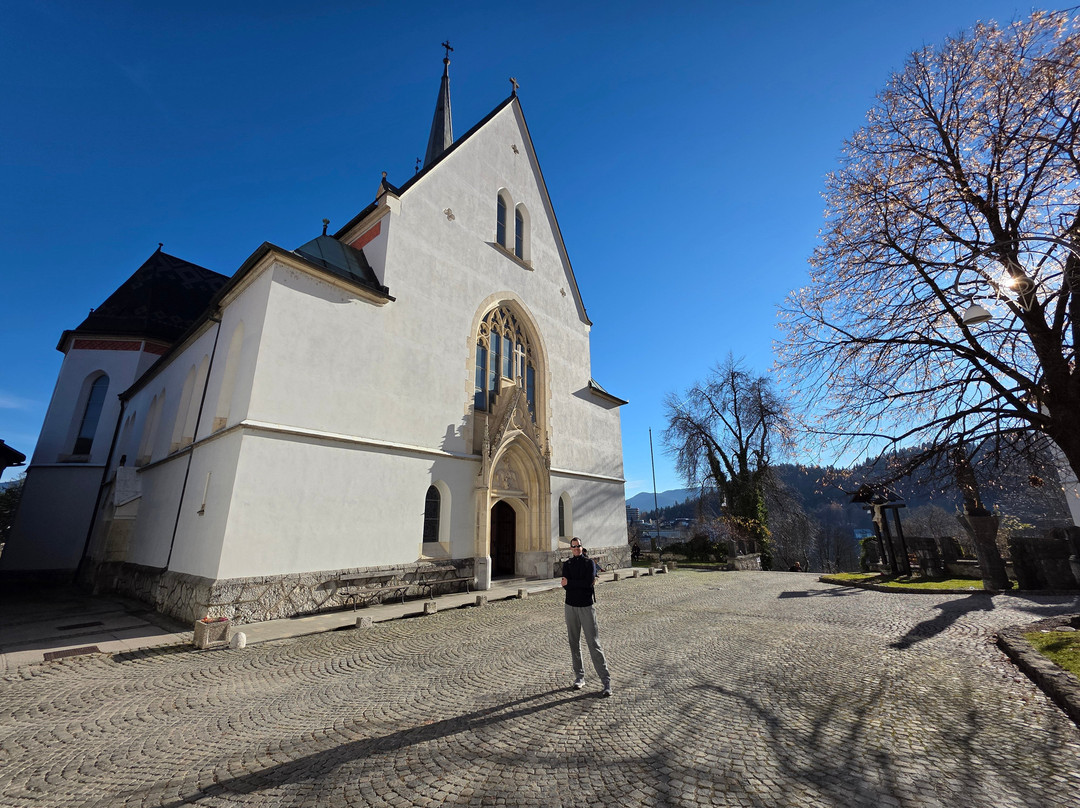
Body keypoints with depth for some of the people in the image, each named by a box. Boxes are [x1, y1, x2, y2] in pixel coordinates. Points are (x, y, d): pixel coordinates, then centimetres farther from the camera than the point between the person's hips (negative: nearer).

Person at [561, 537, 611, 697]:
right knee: (574, 643, 11)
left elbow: (589, 583, -16)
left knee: (594, 644, -4)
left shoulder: (589, 562, -1)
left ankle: (606, 681, 1)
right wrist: (583, 583, -14)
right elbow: (565, 586, -6)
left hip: (587, 606, -3)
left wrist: (570, 583, -10)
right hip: (570, 606, 3)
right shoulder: (567, 564, 7)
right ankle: (579, 677, 25)